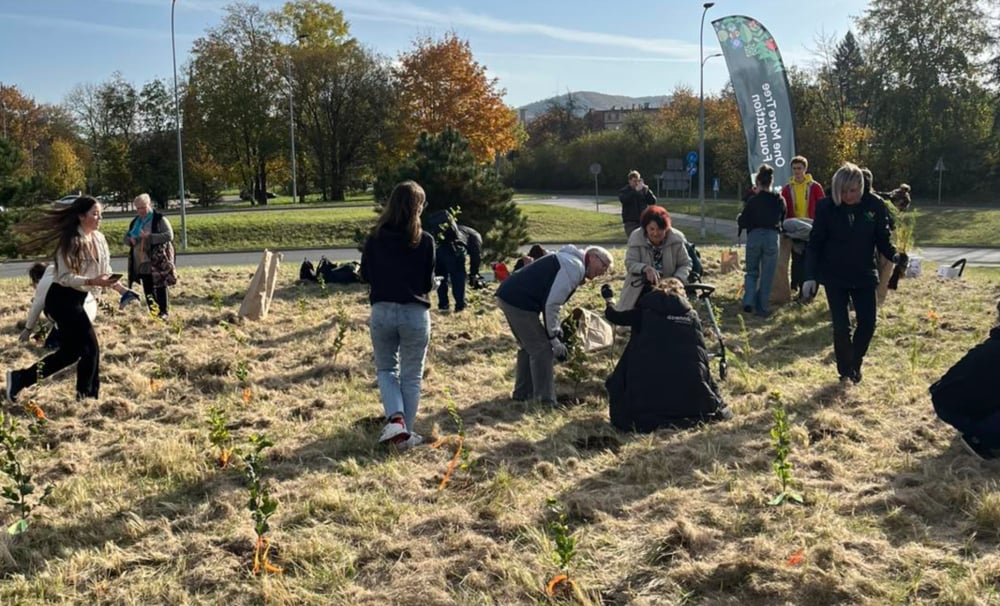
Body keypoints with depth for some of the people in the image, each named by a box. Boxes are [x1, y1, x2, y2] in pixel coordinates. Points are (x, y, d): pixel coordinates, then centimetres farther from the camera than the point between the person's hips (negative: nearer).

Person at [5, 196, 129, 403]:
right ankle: (87, 397, 8)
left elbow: (105, 271, 13)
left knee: (70, 352, 13)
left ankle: (20, 379, 19)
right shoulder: (71, 242, -18)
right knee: (90, 348, -6)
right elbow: (65, 277, -21)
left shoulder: (99, 238, 5)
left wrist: (121, 288, 2)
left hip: (76, 300, 9)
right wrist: (92, 282, -32)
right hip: (63, 299, -9)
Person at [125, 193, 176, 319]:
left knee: (160, 287, -1)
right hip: (141, 263, 6)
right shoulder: (135, 221, 13)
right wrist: (130, 240, -6)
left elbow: (169, 235, -17)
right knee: (147, 289, 10)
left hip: (157, 262, -6)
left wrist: (150, 237, -27)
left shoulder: (159, 219, -7)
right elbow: (126, 237, 19)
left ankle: (164, 312, 7)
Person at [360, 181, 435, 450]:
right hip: (415, 314, -2)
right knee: (411, 375, 12)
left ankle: (395, 419, -4)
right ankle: (405, 433, 13)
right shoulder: (424, 240, -8)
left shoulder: (375, 237, -2)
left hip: (382, 311, 2)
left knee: (386, 369, 18)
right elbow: (429, 282, 0)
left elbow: (365, 275, 9)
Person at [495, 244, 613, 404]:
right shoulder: (575, 267, -12)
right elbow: (551, 303, -19)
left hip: (509, 294, 11)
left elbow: (552, 301, 24)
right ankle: (545, 402, -1)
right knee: (542, 349, -5)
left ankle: (523, 394, 31)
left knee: (529, 346, 22)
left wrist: (557, 334, 18)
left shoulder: (570, 261, 21)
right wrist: (554, 337, -11)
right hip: (519, 301, -11)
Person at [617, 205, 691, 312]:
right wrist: (645, 268, -40)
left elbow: (685, 264, -9)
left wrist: (677, 279, -29)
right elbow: (630, 263, -20)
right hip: (640, 287, 0)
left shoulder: (676, 239, -19)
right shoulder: (636, 237, -20)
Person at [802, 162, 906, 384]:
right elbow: (814, 243, -7)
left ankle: (855, 363, 26)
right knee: (841, 326, -1)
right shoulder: (826, 207, -11)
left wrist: (895, 256, -21)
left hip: (864, 275, 2)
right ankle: (845, 370, 19)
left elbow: (883, 239, 0)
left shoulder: (874, 206, -8)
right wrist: (810, 276, -13)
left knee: (867, 323, 1)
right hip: (834, 276, -1)